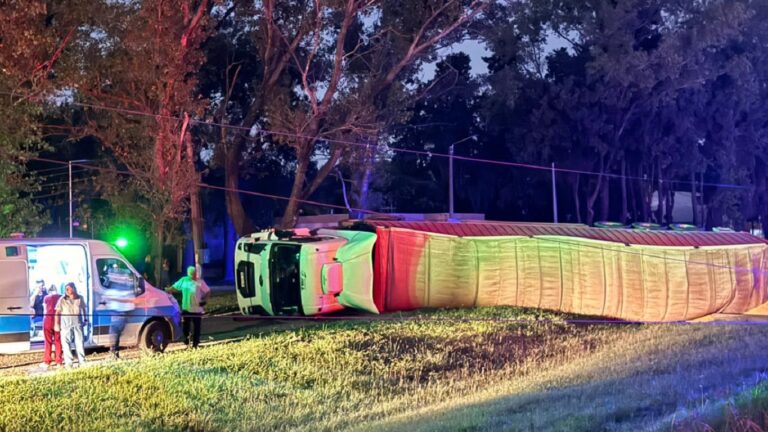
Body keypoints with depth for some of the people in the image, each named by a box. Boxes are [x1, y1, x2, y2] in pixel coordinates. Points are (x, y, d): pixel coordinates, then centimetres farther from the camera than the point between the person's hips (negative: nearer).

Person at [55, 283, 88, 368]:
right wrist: (56, 324, -6)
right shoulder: (63, 299, -2)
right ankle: (68, 363, 1)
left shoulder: (80, 298, 4)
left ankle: (82, 362, 11)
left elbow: (84, 309, 17)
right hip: (66, 322, -1)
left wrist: (85, 319, 19)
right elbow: (57, 312, -1)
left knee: (80, 342, 3)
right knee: (66, 342, -3)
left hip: (77, 322, 1)